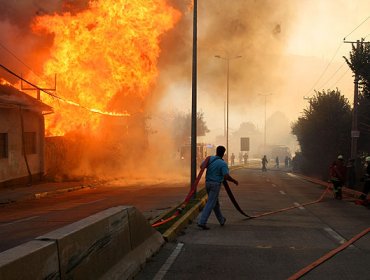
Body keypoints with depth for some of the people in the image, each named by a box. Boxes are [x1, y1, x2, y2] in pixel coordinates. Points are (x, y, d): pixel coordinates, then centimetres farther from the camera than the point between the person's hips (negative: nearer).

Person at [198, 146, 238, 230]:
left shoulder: (210, 158, 2)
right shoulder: (223, 164, -15)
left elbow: (201, 166, 9)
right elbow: (226, 176, -21)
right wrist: (234, 181, -3)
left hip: (208, 183, 7)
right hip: (215, 185, -7)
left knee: (215, 202, 20)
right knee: (210, 204, -7)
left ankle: (221, 220, 35)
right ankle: (202, 222, -15)